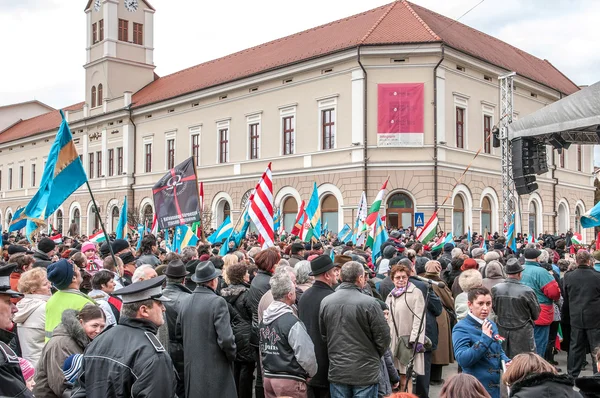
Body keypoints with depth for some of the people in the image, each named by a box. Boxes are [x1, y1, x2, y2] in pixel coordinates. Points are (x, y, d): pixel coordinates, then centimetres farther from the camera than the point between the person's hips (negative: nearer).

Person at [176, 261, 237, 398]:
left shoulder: (187, 302, 4)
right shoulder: (217, 302, -16)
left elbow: (179, 334, 13)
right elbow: (225, 338, -21)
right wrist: (232, 356, -4)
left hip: (191, 367, 7)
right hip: (215, 369, -7)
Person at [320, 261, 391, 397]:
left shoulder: (325, 302, -4)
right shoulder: (370, 303, -17)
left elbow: (323, 335, 7)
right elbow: (383, 338, -10)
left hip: (336, 372, 4)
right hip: (365, 373, -3)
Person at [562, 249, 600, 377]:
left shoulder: (568, 276, -4)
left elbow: (565, 298, 5)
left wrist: (567, 316, 16)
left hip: (576, 318, 3)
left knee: (575, 347, 12)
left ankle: (572, 374, 19)